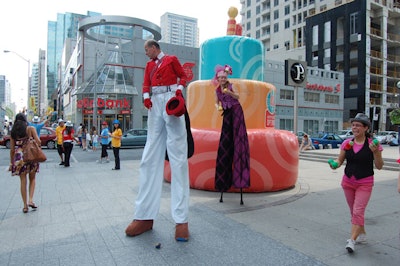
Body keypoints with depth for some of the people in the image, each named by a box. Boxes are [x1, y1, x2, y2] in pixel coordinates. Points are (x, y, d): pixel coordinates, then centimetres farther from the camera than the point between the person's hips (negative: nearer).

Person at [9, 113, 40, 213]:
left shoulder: (13, 132, 6)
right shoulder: (31, 129, -1)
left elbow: (12, 149, 6)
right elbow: (38, 142, -9)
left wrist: (12, 163, 13)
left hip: (19, 157, 2)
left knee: (23, 181, 10)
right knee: (32, 179, 16)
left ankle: (25, 206, 14)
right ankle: (30, 200, 0)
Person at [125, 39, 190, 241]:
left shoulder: (172, 59, 12)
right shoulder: (149, 65, 24)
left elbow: (183, 76, 10)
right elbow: (146, 84, 17)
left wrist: (179, 89, -10)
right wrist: (146, 97, -3)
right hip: (155, 104, 6)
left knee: (178, 155, -11)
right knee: (150, 157, -2)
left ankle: (181, 219, -10)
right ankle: (145, 216, 3)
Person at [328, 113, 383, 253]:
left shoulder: (372, 144, -10)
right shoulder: (347, 143, -1)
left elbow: (379, 166, -6)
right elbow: (340, 160, 8)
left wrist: (375, 152, -23)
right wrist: (335, 164, -15)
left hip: (364, 184, -4)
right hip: (348, 182, 4)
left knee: (358, 211, -9)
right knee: (354, 211, 16)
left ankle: (352, 240, -2)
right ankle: (362, 234, 37)